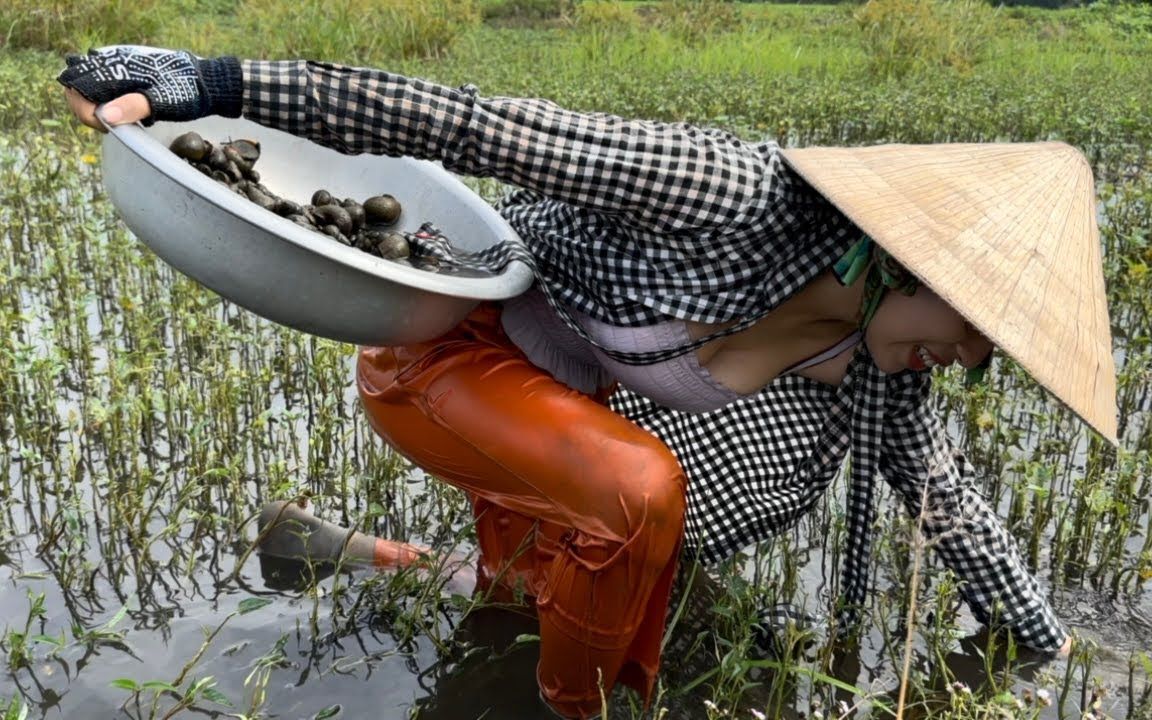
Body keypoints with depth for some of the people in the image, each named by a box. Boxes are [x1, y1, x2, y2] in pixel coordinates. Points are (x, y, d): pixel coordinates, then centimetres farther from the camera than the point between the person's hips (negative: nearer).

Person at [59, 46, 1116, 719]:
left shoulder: (877, 373, -8)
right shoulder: (738, 194, -34)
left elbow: (951, 501, 5)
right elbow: (487, 129, -35)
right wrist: (220, 84, -37)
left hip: (549, 407, 8)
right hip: (441, 347, -8)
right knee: (640, 488, -32)